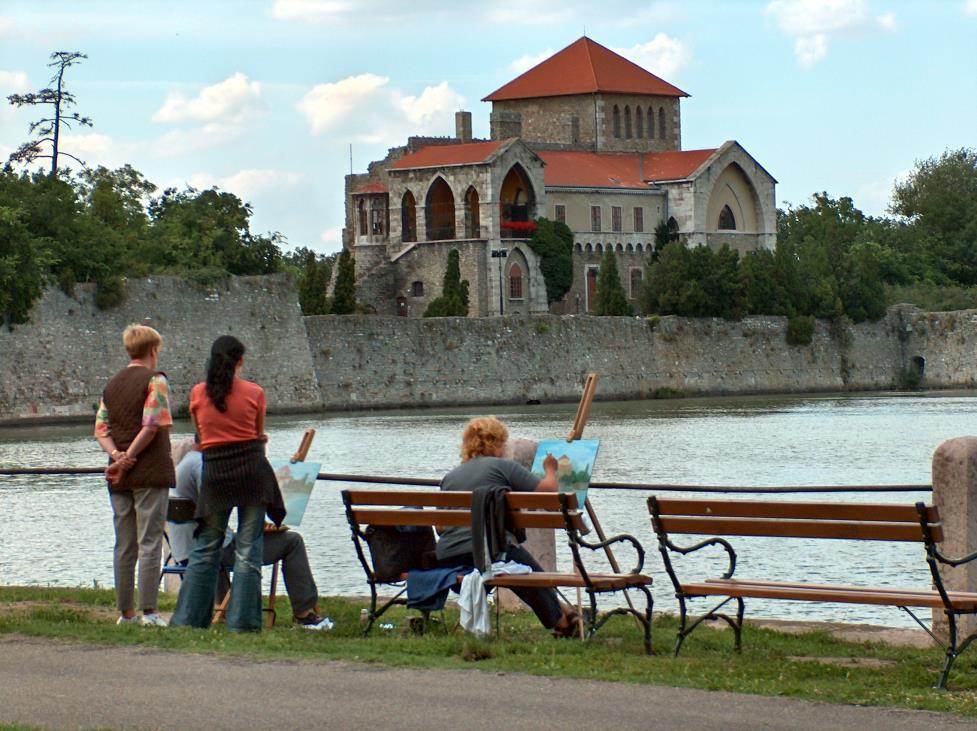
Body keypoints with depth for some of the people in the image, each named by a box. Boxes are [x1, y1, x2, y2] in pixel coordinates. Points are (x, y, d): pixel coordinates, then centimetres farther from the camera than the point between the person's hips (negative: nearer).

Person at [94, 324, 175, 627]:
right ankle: (148, 610, -8)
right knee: (149, 543, -5)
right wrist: (128, 460, -11)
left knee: (124, 545, 10)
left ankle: (125, 612, 12)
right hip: (150, 473, -6)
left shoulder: (111, 385, 14)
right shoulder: (155, 380, -6)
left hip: (119, 477, 6)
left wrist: (117, 455, -7)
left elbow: (101, 430, 6)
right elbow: (152, 426, -16)